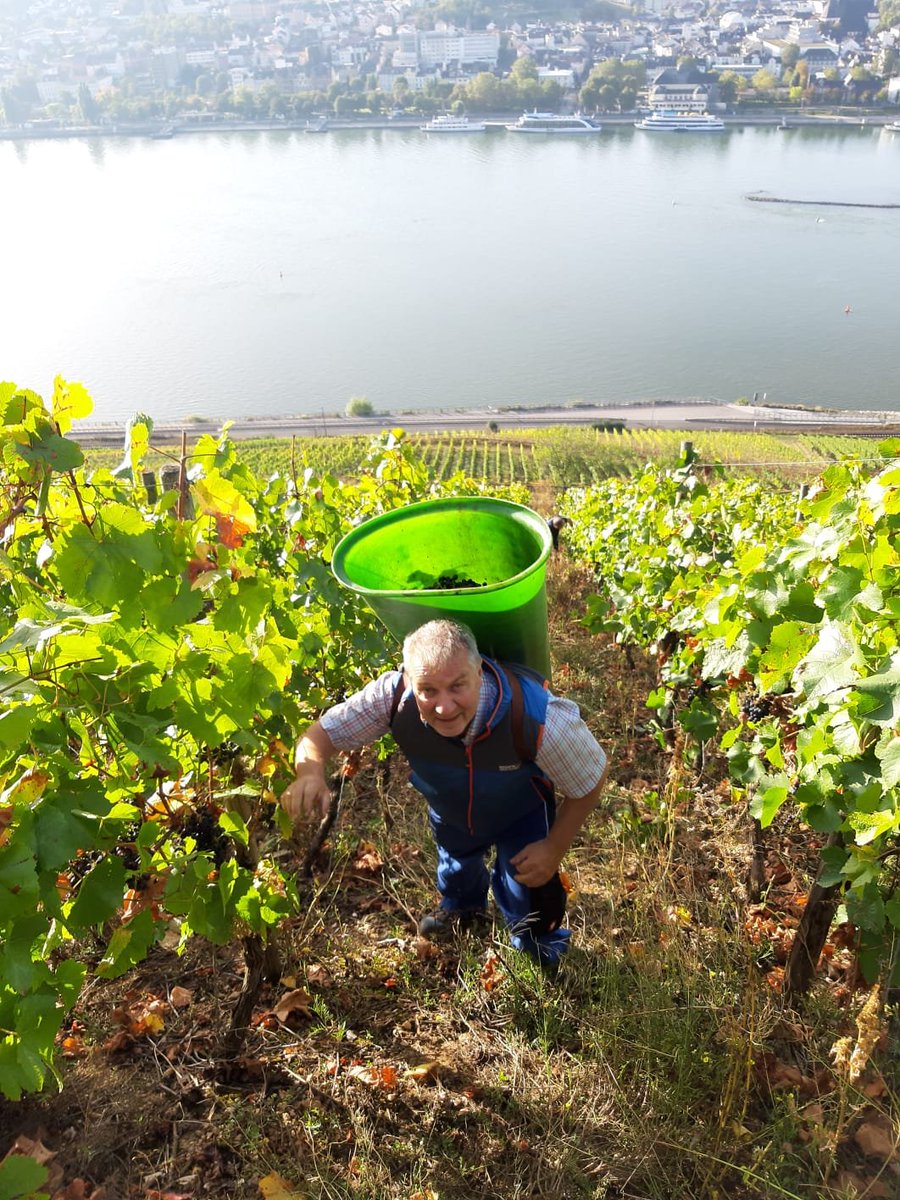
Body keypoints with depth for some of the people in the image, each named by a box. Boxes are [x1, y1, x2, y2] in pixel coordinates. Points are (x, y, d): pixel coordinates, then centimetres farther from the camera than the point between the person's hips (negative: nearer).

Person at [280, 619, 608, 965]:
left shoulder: (538, 717, -46)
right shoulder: (394, 696, -40)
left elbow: (592, 778, -27)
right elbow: (322, 732, -27)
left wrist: (555, 849, -21)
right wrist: (310, 774, -50)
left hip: (520, 816, -3)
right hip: (449, 813, 3)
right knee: (455, 869, 32)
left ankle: (542, 960, 46)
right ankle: (463, 907, 71)